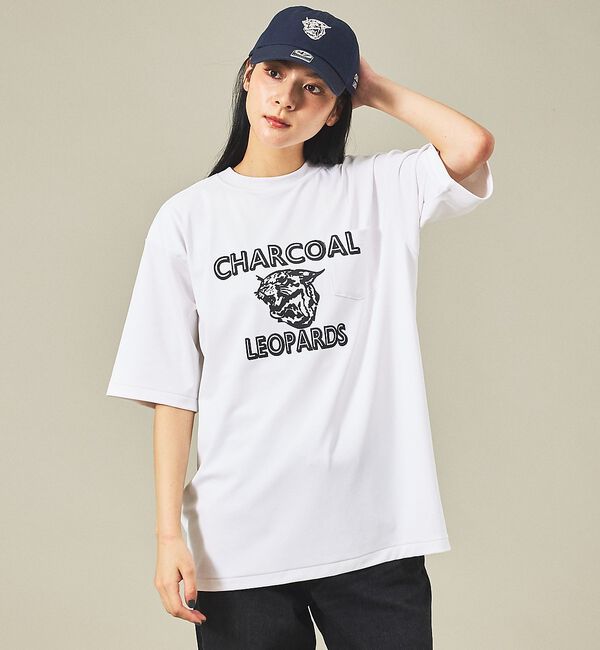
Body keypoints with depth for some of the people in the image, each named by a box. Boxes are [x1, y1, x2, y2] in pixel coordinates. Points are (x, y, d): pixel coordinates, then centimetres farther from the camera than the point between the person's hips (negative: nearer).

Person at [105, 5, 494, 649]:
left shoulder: (377, 190, 5)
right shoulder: (188, 218, 5)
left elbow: (472, 146, -15)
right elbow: (172, 389, 1)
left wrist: (377, 90, 1)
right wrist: (169, 534, -5)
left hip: (373, 529, 0)